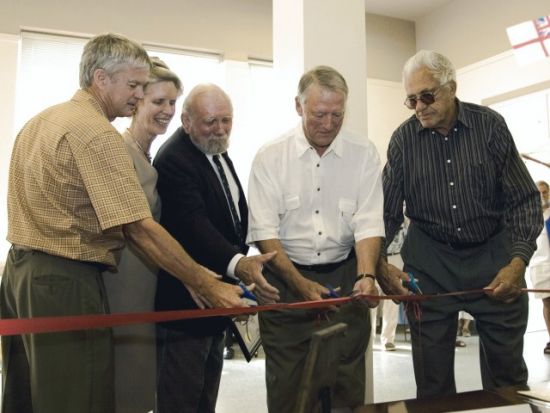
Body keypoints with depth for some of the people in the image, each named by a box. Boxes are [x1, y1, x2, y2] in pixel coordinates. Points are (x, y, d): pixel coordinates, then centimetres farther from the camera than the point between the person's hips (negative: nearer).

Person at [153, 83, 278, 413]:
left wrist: (240, 271, 14)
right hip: (186, 299, -9)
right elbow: (193, 224, -33)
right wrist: (238, 264, -47)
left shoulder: (218, 152, 9)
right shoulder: (174, 160, -20)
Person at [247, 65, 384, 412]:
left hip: (344, 277, 1)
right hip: (286, 278, -1)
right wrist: (301, 284, -18)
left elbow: (368, 223, -6)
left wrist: (366, 275, -22)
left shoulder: (363, 153, 0)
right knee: (286, 384, 7)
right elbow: (264, 231, -9)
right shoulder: (271, 157, -4)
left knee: (347, 383, 8)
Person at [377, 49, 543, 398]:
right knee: (432, 374, 7)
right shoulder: (403, 139, -3)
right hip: (430, 260, 1)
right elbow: (388, 210, 0)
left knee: (507, 369, 9)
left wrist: (518, 261, -17)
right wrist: (379, 262, -16)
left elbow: (525, 199, -4)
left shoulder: (490, 125, -5)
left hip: (493, 254, 0)